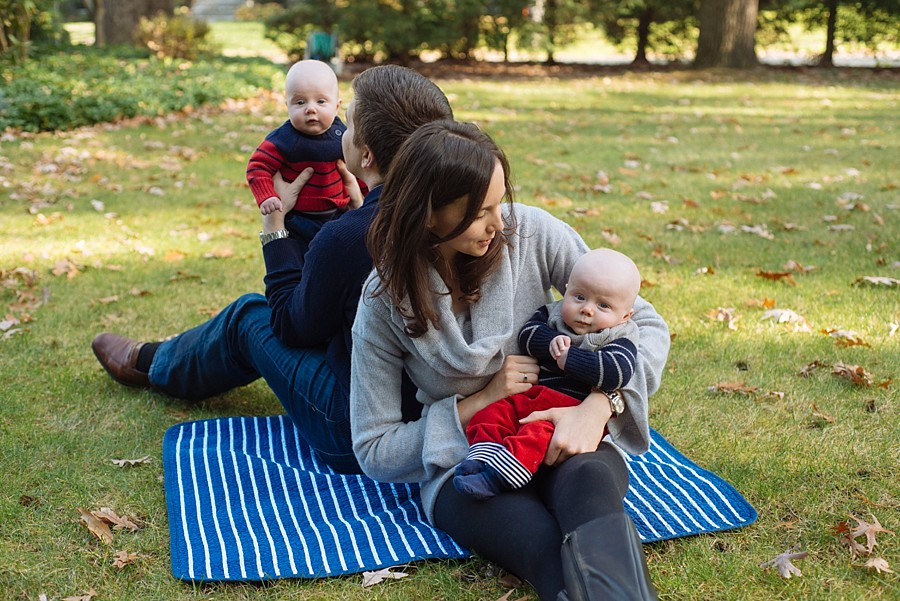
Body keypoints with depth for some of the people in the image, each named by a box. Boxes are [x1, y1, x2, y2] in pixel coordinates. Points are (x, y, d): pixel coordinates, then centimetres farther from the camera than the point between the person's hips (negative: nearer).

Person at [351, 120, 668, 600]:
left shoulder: (531, 232, -5)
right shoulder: (386, 301, -6)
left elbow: (646, 325, -1)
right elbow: (374, 452, -1)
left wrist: (597, 406, -20)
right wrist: (479, 403, -12)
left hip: (563, 437, 2)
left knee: (587, 481, -38)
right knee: (549, 554, -37)